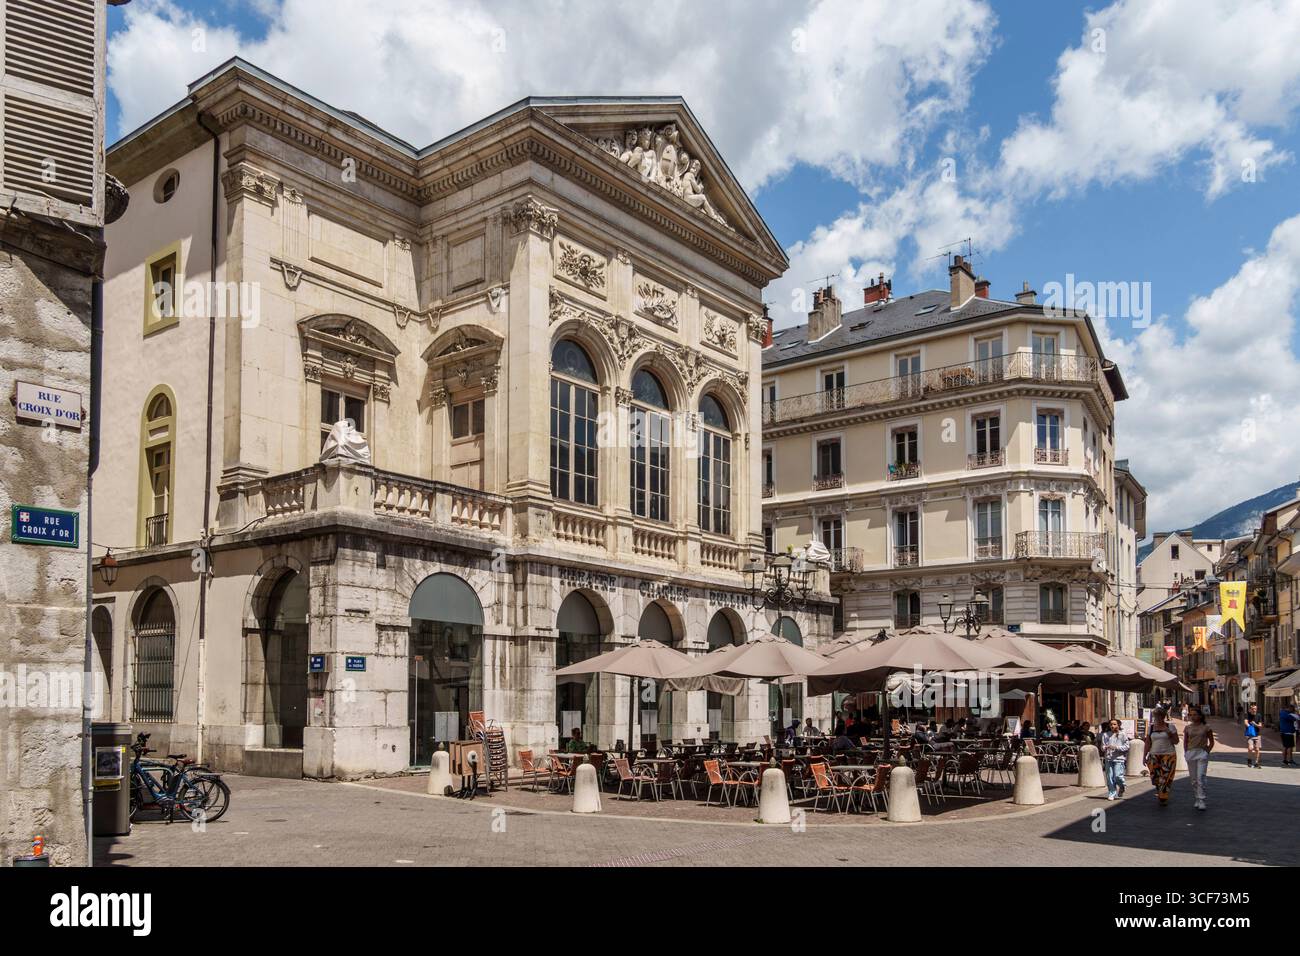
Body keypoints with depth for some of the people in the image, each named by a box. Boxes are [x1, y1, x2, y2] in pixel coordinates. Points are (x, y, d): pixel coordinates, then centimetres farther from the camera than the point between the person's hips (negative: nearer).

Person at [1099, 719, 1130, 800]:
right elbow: (1102, 746, 13)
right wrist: (1105, 747, -10)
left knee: (1118, 776, -12)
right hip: (1108, 759, 3)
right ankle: (1111, 794, 11)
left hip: (1119, 758, -3)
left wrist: (1116, 747, -14)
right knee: (1110, 777, 2)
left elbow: (1127, 746, -2)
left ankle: (1121, 788, 18)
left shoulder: (1122, 734, 3)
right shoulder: (1105, 735, 11)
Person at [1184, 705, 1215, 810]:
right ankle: (1197, 799, 17)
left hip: (1202, 754, -3)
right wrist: (1187, 753, 7)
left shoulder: (1206, 727, -1)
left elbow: (1211, 742, 7)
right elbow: (1185, 742, 16)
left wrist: (1207, 752, -2)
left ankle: (1202, 801, -12)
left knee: (1201, 778, -13)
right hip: (1190, 753, 3)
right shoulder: (1187, 728, 7)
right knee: (1194, 779, 7)